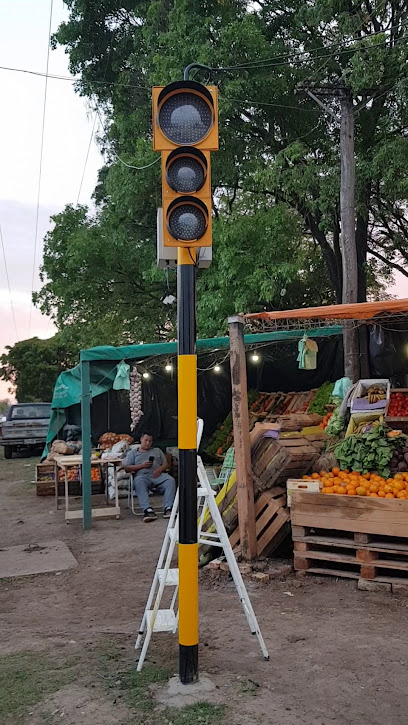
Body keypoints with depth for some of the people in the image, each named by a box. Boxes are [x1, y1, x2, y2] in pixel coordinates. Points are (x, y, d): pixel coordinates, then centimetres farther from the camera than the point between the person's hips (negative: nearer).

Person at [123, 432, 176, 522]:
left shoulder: (157, 451, 33)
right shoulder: (132, 453, 26)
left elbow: (166, 464, 22)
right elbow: (126, 468, 13)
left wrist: (160, 469, -2)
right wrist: (142, 465, -1)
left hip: (158, 475, 2)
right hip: (142, 476, -2)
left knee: (171, 480, -31)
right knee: (139, 482, -39)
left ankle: (168, 508, -41)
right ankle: (147, 510, -51)